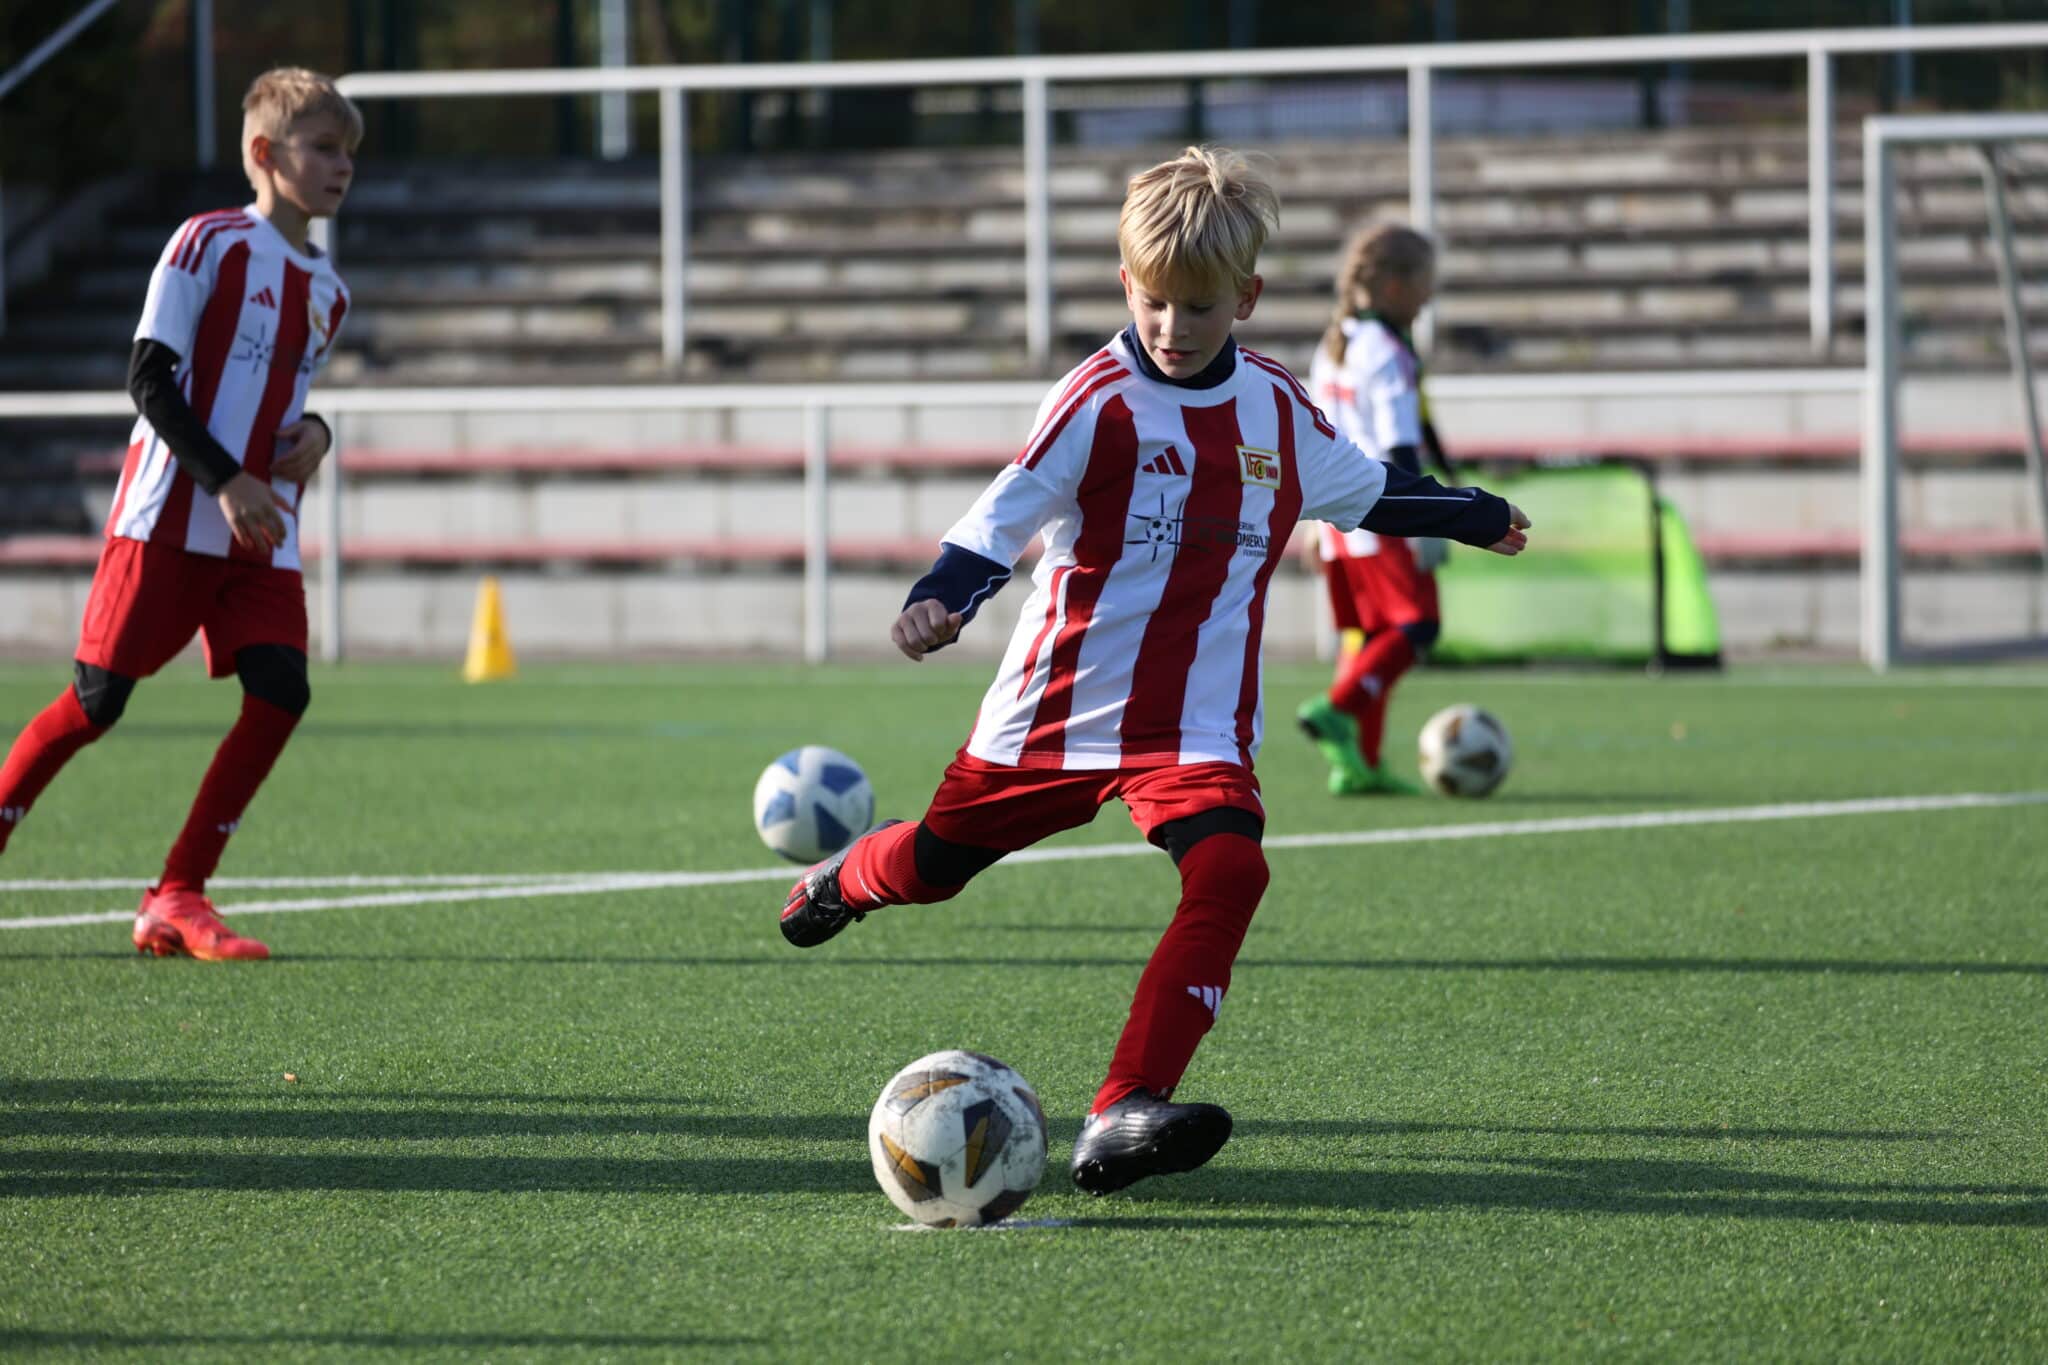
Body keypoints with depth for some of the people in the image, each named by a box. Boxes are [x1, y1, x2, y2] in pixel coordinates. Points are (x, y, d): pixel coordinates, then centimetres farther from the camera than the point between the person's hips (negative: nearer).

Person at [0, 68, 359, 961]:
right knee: (98, 699, -6)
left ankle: (177, 898, -3)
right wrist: (224, 481, -19)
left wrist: (313, 435, 4)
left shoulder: (327, 291, 14)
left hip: (262, 535, 6)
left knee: (280, 693, -10)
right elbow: (149, 376, -11)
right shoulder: (209, 242, -7)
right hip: (167, 517, -6)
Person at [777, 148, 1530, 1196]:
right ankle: (849, 878, 53)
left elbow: (1364, 490, 26)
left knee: (1229, 869, -25)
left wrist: (1470, 514, 36)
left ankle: (1124, 1116, -30)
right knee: (933, 865, 12)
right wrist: (940, 598, -37)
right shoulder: (1100, 402, -12)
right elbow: (1002, 517, -19)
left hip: (1198, 724, 2)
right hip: (1059, 705, -2)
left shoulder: (1278, 411, 5)